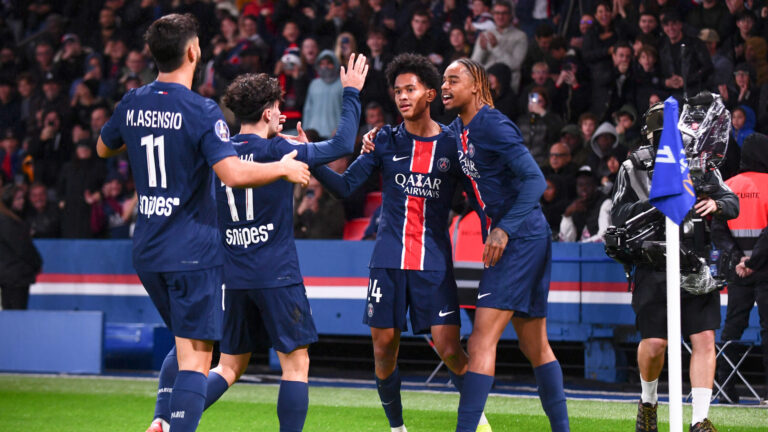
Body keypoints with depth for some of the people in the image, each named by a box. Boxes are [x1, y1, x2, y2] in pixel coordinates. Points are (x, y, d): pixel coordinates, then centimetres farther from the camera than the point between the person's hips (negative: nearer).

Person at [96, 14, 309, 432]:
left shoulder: (132, 104, 4)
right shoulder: (201, 111, -15)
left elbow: (103, 148, 23)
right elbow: (233, 173, -26)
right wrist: (284, 168, -11)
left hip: (146, 251, 7)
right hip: (192, 251, -7)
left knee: (184, 346, 21)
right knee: (195, 357, -5)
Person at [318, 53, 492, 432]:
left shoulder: (452, 144, 2)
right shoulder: (386, 141, 6)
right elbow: (346, 185, 0)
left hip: (434, 261, -2)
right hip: (389, 259, 2)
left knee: (449, 349, -10)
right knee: (384, 348, 1)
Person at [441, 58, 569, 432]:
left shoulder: (493, 125, -14)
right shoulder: (458, 130, 13)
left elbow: (535, 180, -19)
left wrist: (504, 229, -26)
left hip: (521, 238, -10)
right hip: (518, 242, 10)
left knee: (482, 341, -15)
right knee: (535, 346, 13)